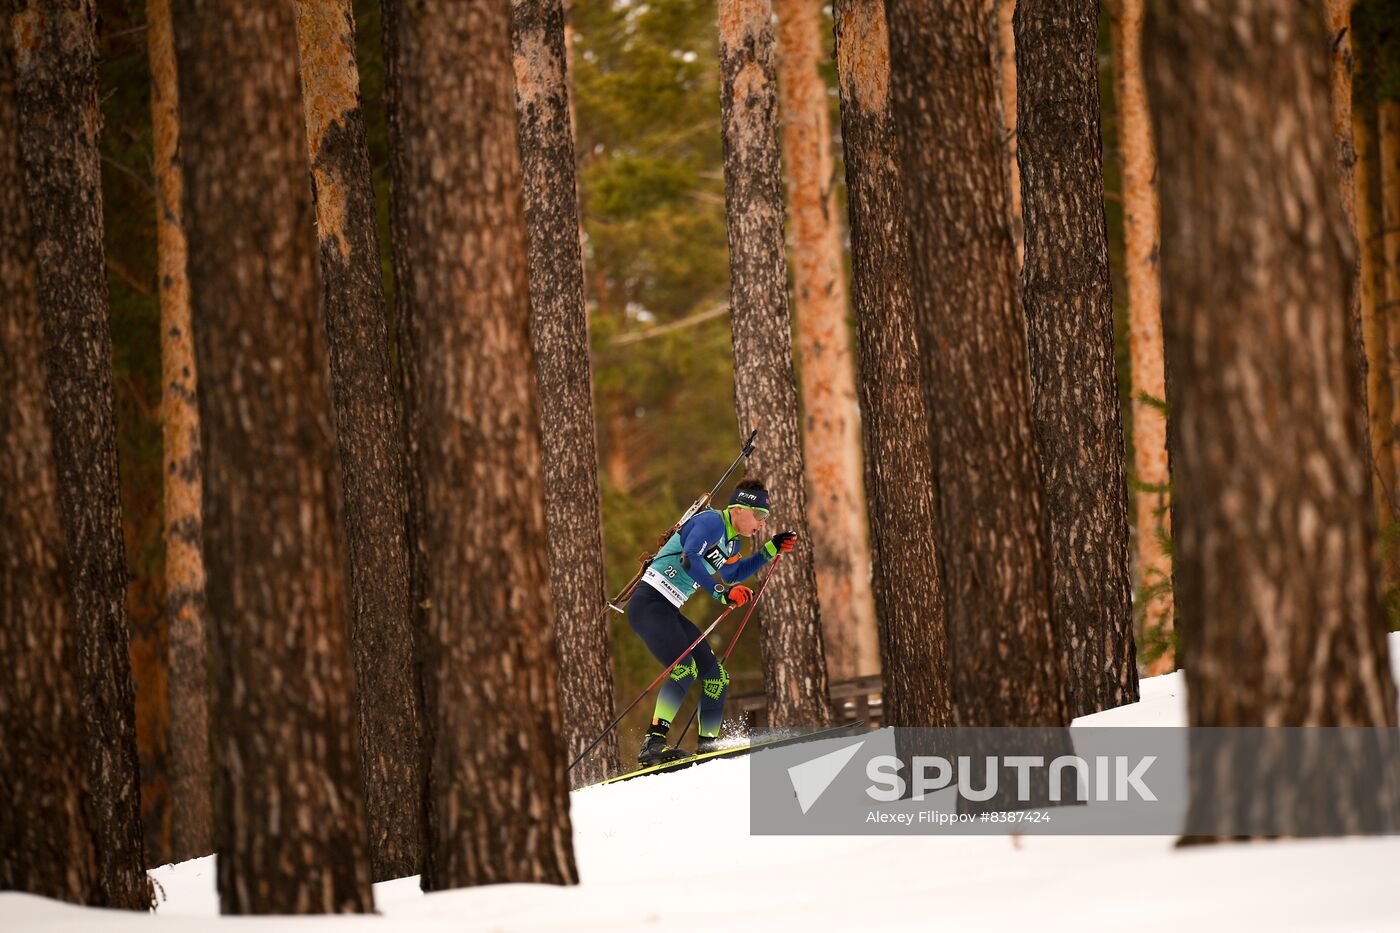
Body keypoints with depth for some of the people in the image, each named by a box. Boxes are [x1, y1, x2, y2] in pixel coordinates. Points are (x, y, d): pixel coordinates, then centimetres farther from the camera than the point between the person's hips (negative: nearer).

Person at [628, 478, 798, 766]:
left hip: (668, 612, 10)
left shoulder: (731, 539, 16)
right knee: (685, 669, -27)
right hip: (649, 604, -10)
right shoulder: (712, 522, -14)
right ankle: (653, 744, -32)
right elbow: (689, 561, -29)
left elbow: (732, 574, 35)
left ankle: (707, 745, 20)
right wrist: (722, 593, -35)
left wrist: (771, 549, 28)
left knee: (716, 676, 11)